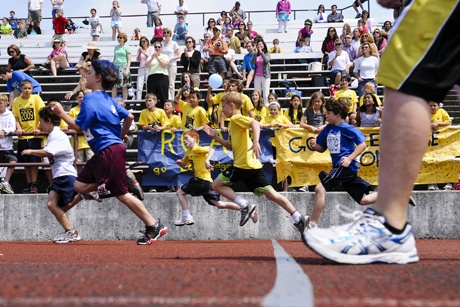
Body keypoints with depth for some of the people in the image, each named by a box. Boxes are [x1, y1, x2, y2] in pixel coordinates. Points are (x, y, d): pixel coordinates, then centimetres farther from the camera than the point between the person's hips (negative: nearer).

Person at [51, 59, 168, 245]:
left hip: (109, 151, -9)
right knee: (80, 186, 8)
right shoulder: (107, 98, 14)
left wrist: (61, 113, -2)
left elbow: (79, 126, -13)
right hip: (102, 153, 9)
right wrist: (121, 136, 27)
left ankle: (154, 227, 1)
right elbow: (129, 117, 16)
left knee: (121, 193, -4)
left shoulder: (90, 99, -11)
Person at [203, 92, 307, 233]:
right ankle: (298, 218, 0)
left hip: (243, 164, -9)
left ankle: (244, 205, -11)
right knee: (270, 193, 5)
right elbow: (231, 146, 28)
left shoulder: (237, 118, -6)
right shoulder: (235, 122, 23)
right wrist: (216, 137, 23)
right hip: (252, 165, 9)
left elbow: (255, 123, -25)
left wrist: (255, 141, -38)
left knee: (217, 184, 0)